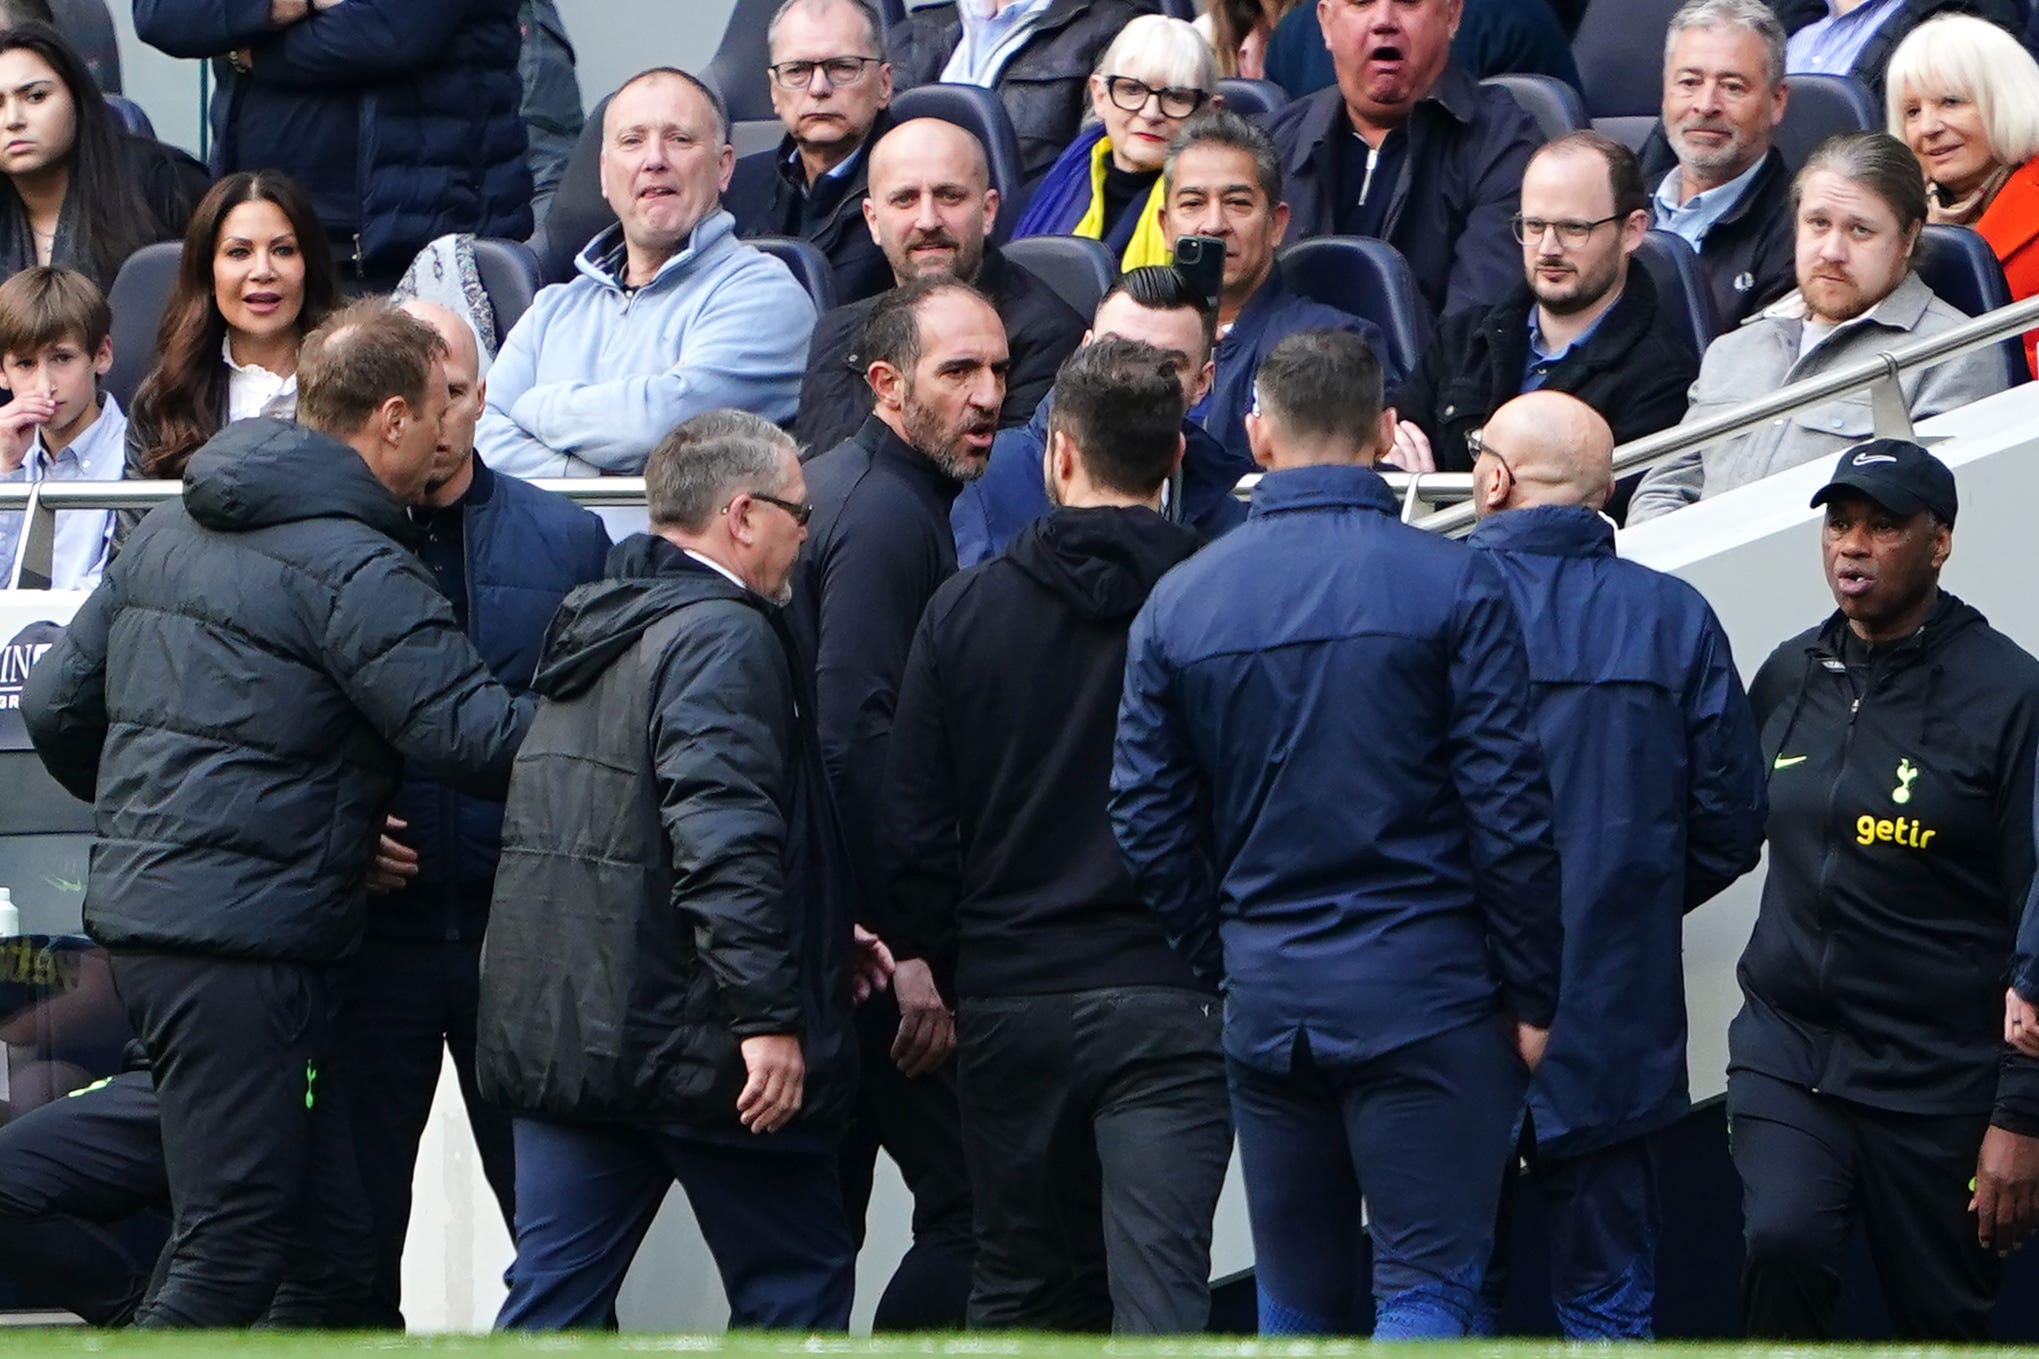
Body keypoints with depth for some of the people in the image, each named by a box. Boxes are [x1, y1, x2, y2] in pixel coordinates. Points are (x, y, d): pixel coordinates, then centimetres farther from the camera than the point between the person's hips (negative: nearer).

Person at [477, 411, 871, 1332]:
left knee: (555, 1291, 6)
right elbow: (723, 833, -24)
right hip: (687, 1038, -8)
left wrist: (826, 937, 30)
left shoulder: (594, 628, 19)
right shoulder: (725, 636, -13)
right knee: (798, 1286, 5)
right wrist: (768, 1011, -25)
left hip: (556, 1036, 8)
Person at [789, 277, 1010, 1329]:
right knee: (968, 1209, -10)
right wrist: (909, 953, -22)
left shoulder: (839, 486, 18)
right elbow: (856, 739, -23)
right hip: (865, 934, -11)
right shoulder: (890, 513, -14)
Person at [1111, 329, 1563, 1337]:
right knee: (1426, 1288, -2)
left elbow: (1146, 823, 5)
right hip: (1423, 990, -4)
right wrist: (1531, 996, -2)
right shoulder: (1451, 584, -8)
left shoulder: (1180, 600, 3)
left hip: (1266, 997, 4)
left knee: (1296, 1302, 14)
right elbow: (1509, 811, -9)